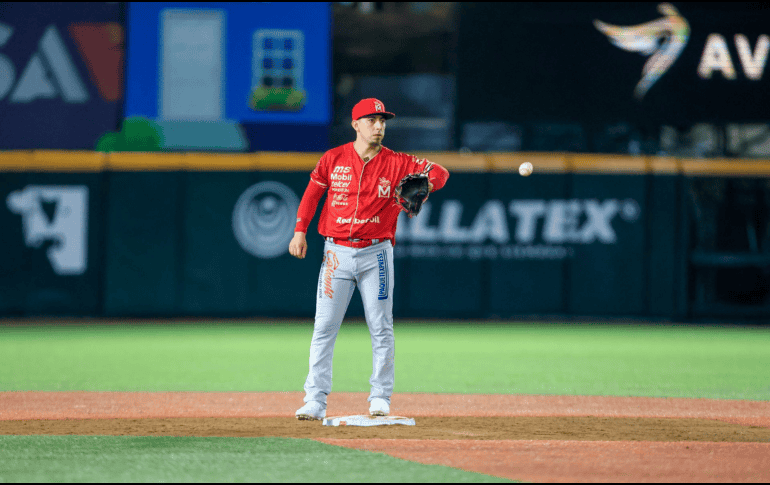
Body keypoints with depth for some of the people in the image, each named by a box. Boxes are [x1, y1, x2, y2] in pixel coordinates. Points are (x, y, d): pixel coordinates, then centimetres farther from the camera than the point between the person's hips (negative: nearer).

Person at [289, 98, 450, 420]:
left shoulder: (396, 163, 0)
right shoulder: (334, 159, 3)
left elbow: (439, 172, -2)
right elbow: (312, 193, 11)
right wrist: (300, 231, 0)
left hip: (376, 254, 0)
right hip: (337, 252, 0)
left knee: (381, 328, 1)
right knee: (324, 328, -3)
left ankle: (380, 398, 10)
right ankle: (315, 401, -2)